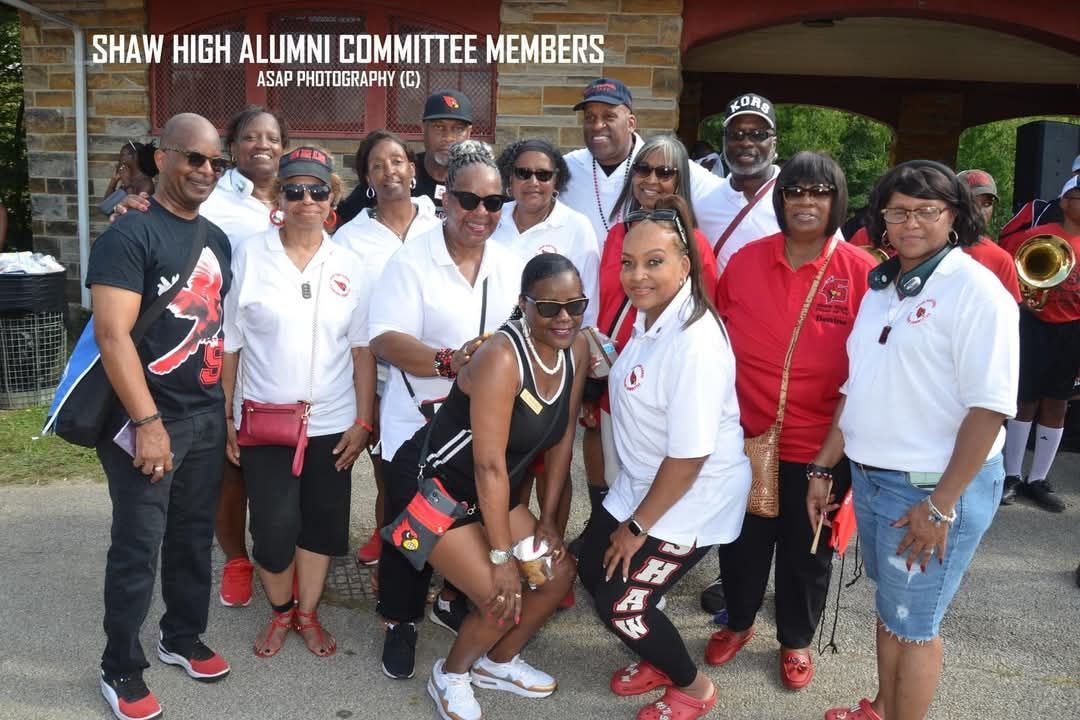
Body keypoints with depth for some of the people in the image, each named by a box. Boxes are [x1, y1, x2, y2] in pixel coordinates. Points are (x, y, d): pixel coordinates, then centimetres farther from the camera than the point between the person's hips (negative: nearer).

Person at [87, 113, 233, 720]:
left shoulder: (217, 239, 12)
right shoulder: (130, 235, -11)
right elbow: (112, 334, -18)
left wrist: (227, 408, 14)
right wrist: (147, 423, -22)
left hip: (207, 418, 7)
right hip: (147, 420, -7)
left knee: (195, 536, 17)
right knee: (137, 550, 3)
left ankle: (183, 638, 35)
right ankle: (121, 670, 20)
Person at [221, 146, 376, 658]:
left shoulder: (350, 266, 2)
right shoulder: (248, 257, -3)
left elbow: (362, 350, 3)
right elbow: (228, 345, -1)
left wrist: (363, 421, -1)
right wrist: (223, 417, -2)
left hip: (332, 423, 2)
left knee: (322, 524, 11)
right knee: (273, 530, 0)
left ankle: (308, 614, 32)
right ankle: (280, 611, 28)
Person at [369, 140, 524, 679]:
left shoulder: (511, 266, 4)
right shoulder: (411, 261, -11)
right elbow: (385, 340, -19)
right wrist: (449, 362, -32)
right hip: (419, 425, -4)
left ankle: (456, 605, 41)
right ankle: (401, 622, 29)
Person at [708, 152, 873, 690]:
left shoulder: (862, 272, -10)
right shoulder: (745, 262, -3)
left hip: (823, 446, -2)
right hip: (747, 437, 2)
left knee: (807, 552, 17)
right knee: (742, 541, 19)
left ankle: (796, 640, 42)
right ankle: (738, 622, 46)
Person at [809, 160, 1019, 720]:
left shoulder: (975, 290, -14)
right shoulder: (879, 287, 8)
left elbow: (989, 407, -18)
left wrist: (941, 505, -20)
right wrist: (824, 467, 12)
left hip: (932, 488, -7)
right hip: (869, 479, 7)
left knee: (912, 624, 7)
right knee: (888, 607, 22)